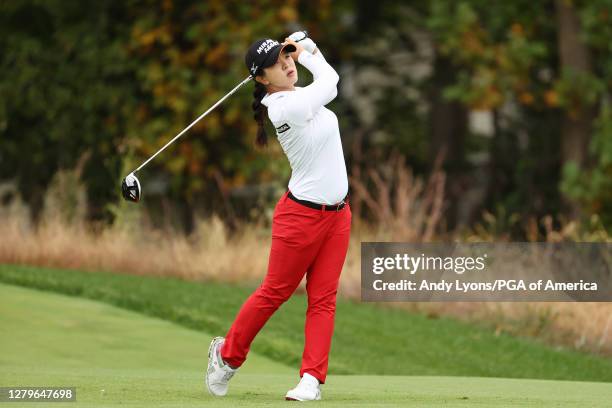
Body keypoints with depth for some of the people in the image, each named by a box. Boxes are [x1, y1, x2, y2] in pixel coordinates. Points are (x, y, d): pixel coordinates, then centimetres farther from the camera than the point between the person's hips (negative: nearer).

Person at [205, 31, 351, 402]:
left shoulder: (298, 94, 6)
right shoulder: (286, 107, -21)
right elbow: (329, 83, -10)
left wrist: (303, 47, 8)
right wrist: (308, 54, 6)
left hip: (338, 214, 8)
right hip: (303, 215, -8)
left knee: (324, 298, 2)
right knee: (276, 292, 4)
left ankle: (312, 378, 1)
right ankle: (228, 354, 24)